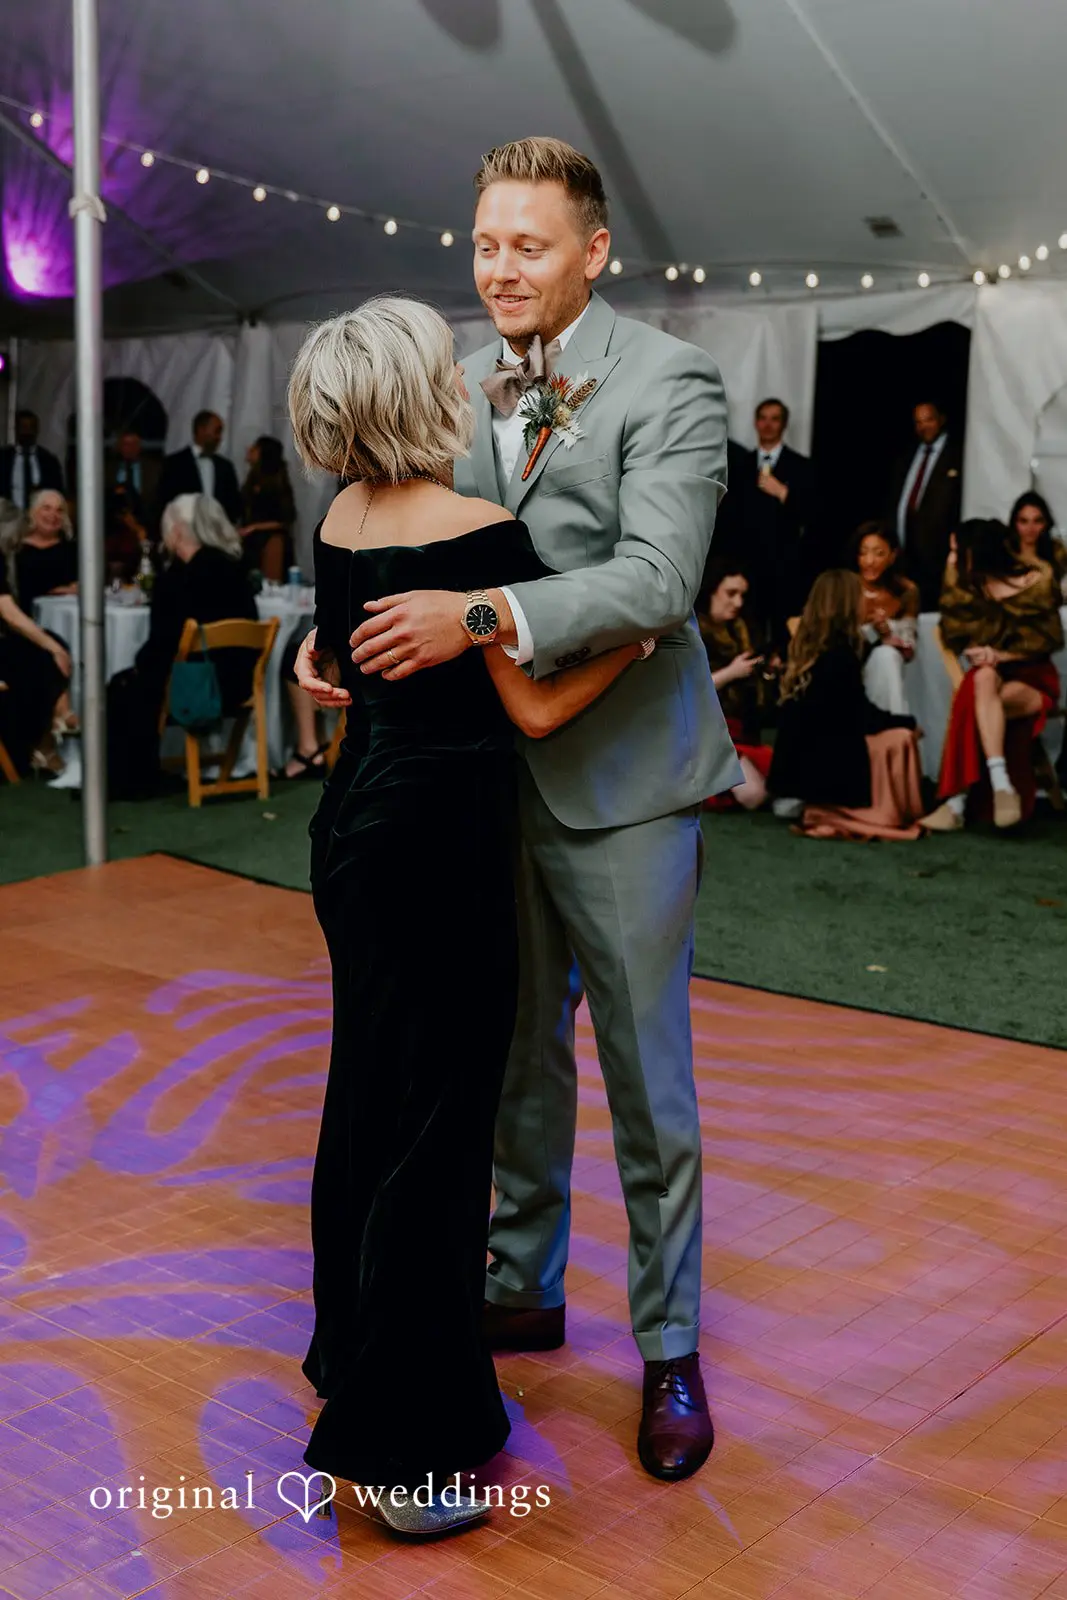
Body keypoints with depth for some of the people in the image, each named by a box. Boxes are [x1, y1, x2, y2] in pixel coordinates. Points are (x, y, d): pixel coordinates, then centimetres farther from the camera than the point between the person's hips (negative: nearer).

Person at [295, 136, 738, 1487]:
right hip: (498, 771, 5)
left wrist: (485, 616, -35)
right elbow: (403, 548, 10)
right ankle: (523, 1288, 39)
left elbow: (658, 579, -24)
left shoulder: (668, 384, -12)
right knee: (517, 1056, 19)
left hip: (620, 781, -5)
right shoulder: (461, 388, 5)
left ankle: (670, 1349, 24)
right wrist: (335, 631, -10)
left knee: (647, 1080, 6)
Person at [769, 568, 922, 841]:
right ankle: (892, 814, -2)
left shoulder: (807, 647, 9)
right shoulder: (839, 655, -15)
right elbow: (862, 717, -10)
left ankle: (820, 807, 7)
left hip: (799, 764, 9)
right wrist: (908, 722, 7)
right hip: (823, 765, -8)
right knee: (900, 738, -5)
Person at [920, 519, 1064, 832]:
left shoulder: (1036, 581, -2)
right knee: (983, 679, -36)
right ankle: (1001, 788, -46)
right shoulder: (970, 586, 8)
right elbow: (955, 635, 0)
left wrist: (1003, 655, -17)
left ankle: (958, 803, -40)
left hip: (1032, 678, -3)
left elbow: (1048, 638, -5)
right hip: (991, 674, 3)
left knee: (977, 704, -35)